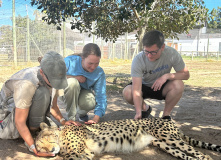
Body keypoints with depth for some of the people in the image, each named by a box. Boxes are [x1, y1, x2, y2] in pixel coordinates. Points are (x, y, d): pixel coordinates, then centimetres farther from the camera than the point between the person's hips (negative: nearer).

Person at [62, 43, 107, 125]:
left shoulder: (99, 73, -19)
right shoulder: (70, 61, -25)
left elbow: (101, 97, -21)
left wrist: (96, 118, -34)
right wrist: (75, 77, -29)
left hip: (84, 93, 1)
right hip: (68, 92, -1)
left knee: (88, 103, -35)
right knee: (72, 82, -36)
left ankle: (82, 113, 7)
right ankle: (71, 118, -18)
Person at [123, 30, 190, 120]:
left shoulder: (172, 53, -24)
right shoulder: (138, 60, -28)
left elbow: (186, 74, -16)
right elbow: (136, 90, -33)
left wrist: (167, 76, -33)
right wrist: (138, 112, -43)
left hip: (162, 87, 0)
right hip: (144, 87, 0)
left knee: (178, 85, -32)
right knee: (127, 93, -31)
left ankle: (166, 114, -7)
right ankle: (145, 108, 4)